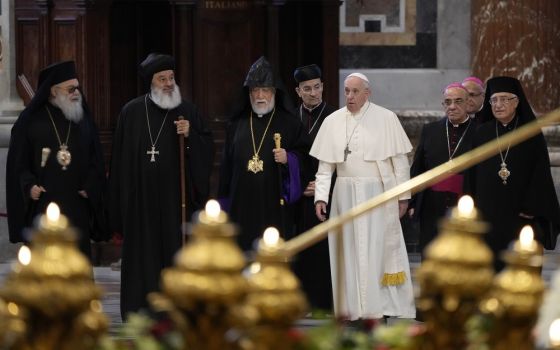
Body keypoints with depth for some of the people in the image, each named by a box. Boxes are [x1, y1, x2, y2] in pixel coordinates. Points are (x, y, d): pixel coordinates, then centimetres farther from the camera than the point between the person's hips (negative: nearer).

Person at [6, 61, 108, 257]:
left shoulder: (84, 120, 10)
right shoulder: (31, 121, 0)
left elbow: (95, 160, 10)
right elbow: (18, 162, -1)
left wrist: (89, 188, -5)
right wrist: (29, 186, -17)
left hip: (76, 209, 3)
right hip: (41, 208, -3)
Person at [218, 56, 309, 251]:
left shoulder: (290, 123, 5)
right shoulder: (237, 124, 13)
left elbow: (304, 154, 5)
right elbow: (227, 164, 14)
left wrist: (288, 159, -16)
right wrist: (224, 200, 10)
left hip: (274, 207, -3)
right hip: (242, 204, 3)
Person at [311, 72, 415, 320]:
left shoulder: (386, 119, -2)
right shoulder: (333, 121, 5)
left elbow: (400, 160, 0)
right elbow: (325, 165, 6)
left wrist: (403, 195, -3)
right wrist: (320, 196, -3)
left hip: (378, 194, -3)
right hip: (345, 194, 3)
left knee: (377, 250, -3)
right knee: (348, 250, 4)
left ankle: (379, 306, 2)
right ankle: (351, 306, 8)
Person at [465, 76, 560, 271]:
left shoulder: (532, 135, 1)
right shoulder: (482, 134, 7)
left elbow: (541, 174, -3)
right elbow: (472, 176, 8)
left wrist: (532, 208, -12)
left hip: (521, 217, -2)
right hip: (488, 216, 2)